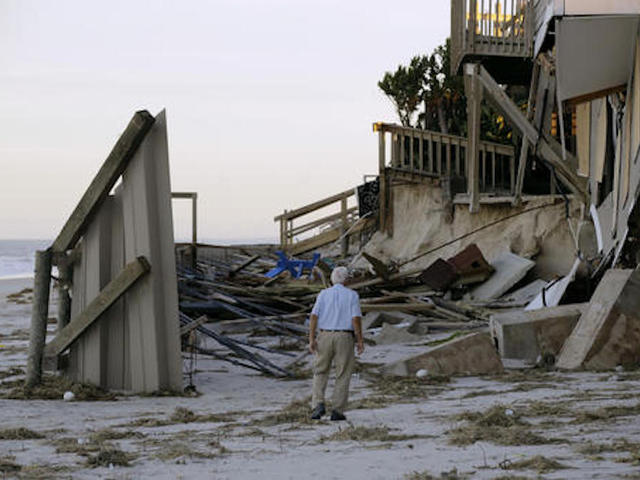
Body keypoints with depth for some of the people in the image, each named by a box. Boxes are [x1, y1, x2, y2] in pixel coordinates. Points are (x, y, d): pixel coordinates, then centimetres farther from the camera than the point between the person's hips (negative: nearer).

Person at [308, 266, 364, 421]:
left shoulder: (323, 294, 4)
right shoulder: (352, 295, -1)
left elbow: (314, 316, -5)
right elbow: (356, 318, -11)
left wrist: (311, 339, -6)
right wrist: (360, 341, -6)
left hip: (325, 336, 2)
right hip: (345, 338, -1)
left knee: (320, 373, 13)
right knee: (343, 376, 7)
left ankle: (318, 405, -5)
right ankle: (337, 411, 1)